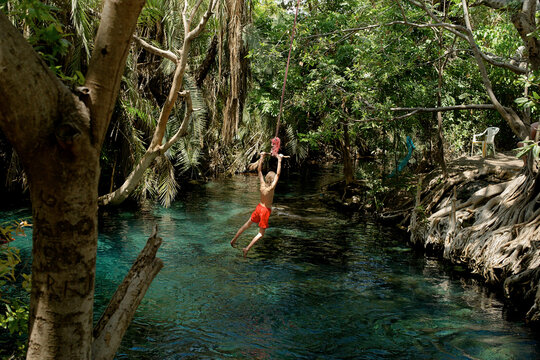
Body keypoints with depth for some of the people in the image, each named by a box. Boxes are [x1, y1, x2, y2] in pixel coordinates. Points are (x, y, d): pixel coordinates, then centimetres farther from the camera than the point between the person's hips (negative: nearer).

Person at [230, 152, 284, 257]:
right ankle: (247, 248, -5)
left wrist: (262, 157, 5)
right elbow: (278, 174, -22)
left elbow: (259, 170, -1)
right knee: (261, 233, 6)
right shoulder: (271, 187, -23)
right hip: (266, 210, -5)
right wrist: (279, 160, -17)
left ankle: (234, 239, 30)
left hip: (259, 207, 5)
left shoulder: (262, 184, -9)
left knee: (248, 224, 24)